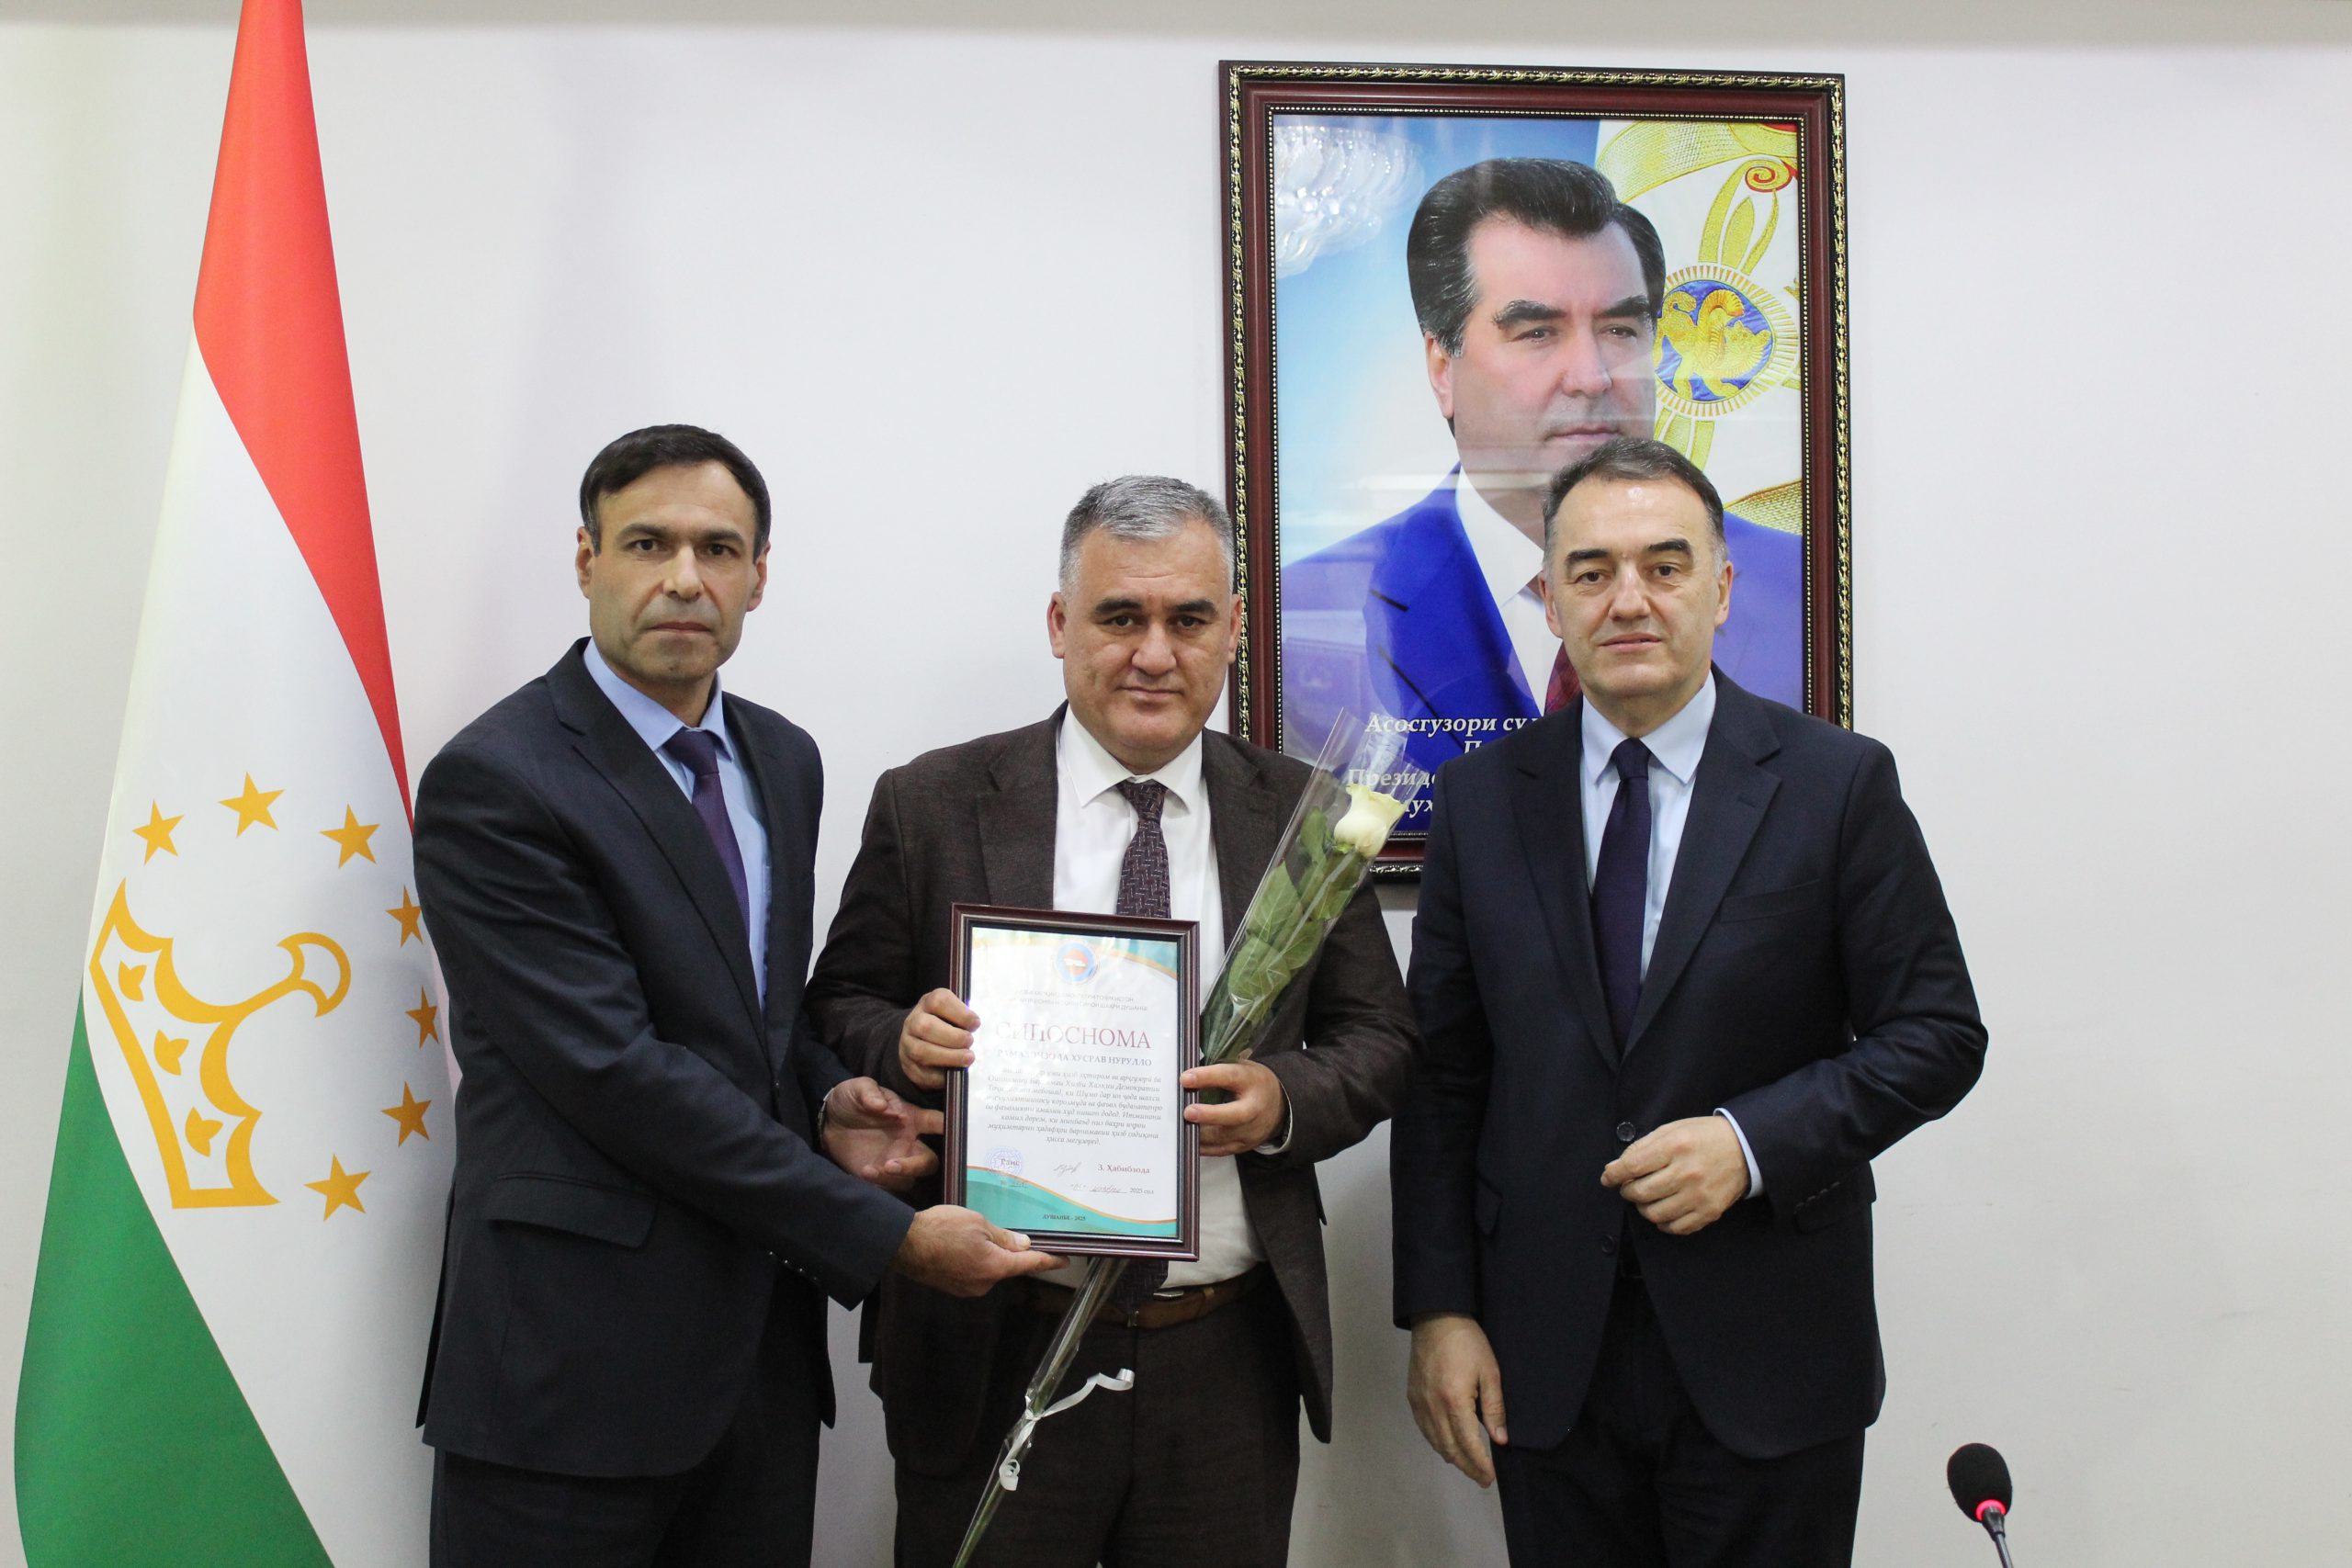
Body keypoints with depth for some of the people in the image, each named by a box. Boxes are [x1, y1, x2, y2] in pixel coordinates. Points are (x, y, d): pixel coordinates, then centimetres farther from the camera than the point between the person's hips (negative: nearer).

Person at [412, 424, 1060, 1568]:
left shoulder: (783, 762, 10)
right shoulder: (494, 782, -13)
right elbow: (613, 1069, -19)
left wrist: (825, 1099, -2)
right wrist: (885, 1236, -17)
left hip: (762, 1342, 7)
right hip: (575, 1353, -6)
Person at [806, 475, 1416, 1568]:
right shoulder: (931, 805, -2)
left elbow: (1379, 1036, 6)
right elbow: (836, 1013, 3)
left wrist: (1286, 1100, -14)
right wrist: (903, 1043, -19)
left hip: (1229, 1363, 2)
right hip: (996, 1358, -2)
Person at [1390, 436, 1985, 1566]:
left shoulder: (1838, 783, -3)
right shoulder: (1479, 800, 3)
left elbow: (1937, 1034, -2)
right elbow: (1440, 1077, 4)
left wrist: (1751, 1142, -16)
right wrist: (1439, 1310, -1)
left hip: (1767, 1358, -1)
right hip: (1546, 1361, 2)